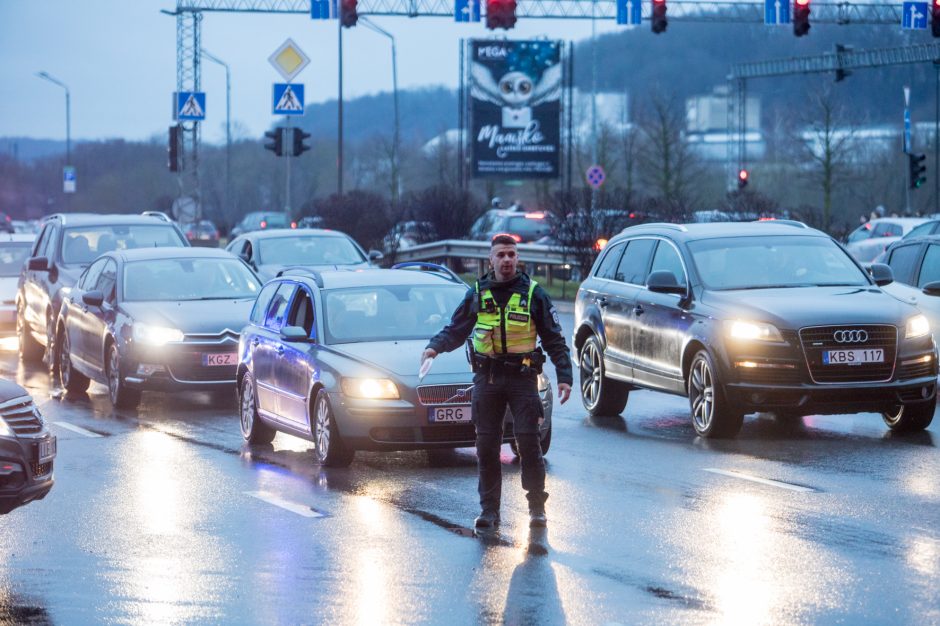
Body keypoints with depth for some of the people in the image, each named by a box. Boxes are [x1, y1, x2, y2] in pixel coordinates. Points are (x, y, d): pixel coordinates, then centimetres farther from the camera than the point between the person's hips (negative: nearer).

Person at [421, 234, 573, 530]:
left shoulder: (533, 294, 3)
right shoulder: (477, 294, 9)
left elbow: (554, 339, 5)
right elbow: (455, 330, 13)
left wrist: (564, 377, -3)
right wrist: (434, 347, -7)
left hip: (522, 376, -2)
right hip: (487, 378, 2)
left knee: (528, 442, -7)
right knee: (486, 446, 3)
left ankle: (537, 507, 2)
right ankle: (489, 509, 10)